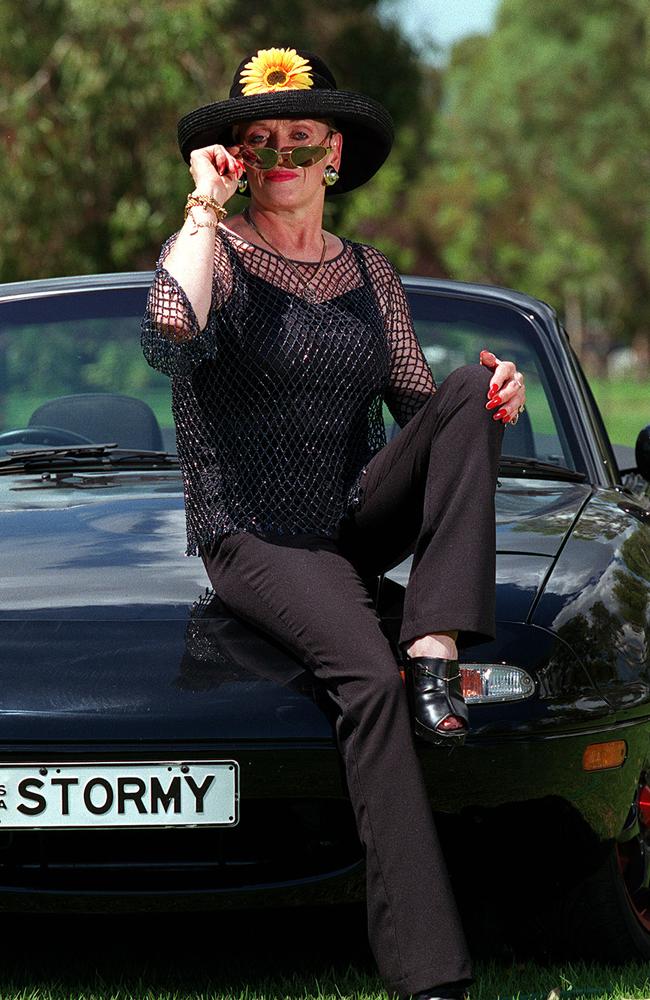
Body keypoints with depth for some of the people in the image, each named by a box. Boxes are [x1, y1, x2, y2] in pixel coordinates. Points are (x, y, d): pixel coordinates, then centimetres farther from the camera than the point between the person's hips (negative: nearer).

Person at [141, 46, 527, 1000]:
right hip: (251, 538, -5)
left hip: (358, 522, 5)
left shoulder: (370, 274, 14)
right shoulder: (215, 254, -3)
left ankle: (436, 650, -27)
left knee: (471, 389, -18)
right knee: (367, 676, -33)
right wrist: (204, 212, -17)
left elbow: (416, 404, 13)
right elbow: (171, 340, -27)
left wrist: (490, 395, -8)